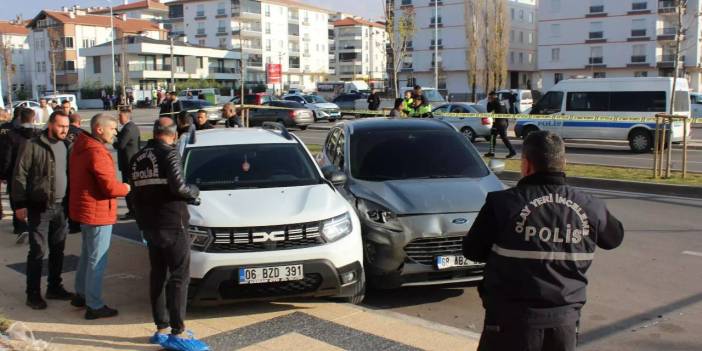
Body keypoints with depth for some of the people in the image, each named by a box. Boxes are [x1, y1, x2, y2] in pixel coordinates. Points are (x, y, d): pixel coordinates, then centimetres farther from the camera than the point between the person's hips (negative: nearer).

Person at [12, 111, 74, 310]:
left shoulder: (64, 146, 8)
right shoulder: (32, 146, -10)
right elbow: (19, 176, -10)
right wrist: (20, 204, -13)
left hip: (59, 207, 6)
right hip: (39, 208, -6)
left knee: (58, 250, 12)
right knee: (38, 251, -1)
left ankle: (54, 288, 25)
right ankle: (33, 294, 11)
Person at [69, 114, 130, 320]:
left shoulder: (81, 147, 8)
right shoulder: (97, 153, -23)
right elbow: (110, 187, -26)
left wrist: (119, 187, 8)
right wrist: (126, 188, -6)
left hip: (84, 210, 10)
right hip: (97, 213, -10)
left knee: (87, 254, 24)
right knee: (97, 260, -1)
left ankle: (81, 294, 37)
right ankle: (94, 306, 8)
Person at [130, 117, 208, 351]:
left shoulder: (138, 158, 11)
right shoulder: (169, 154, -11)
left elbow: (138, 192, 12)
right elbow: (178, 187, -21)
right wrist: (194, 191, -1)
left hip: (149, 225, 8)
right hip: (172, 224, -8)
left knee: (158, 275, 13)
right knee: (179, 277, -4)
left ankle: (161, 329, 18)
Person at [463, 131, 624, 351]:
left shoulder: (502, 203, -13)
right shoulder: (589, 207, -1)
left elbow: (472, 251, -3)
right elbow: (614, 238, 18)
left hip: (513, 318, -3)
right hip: (565, 318, 4)